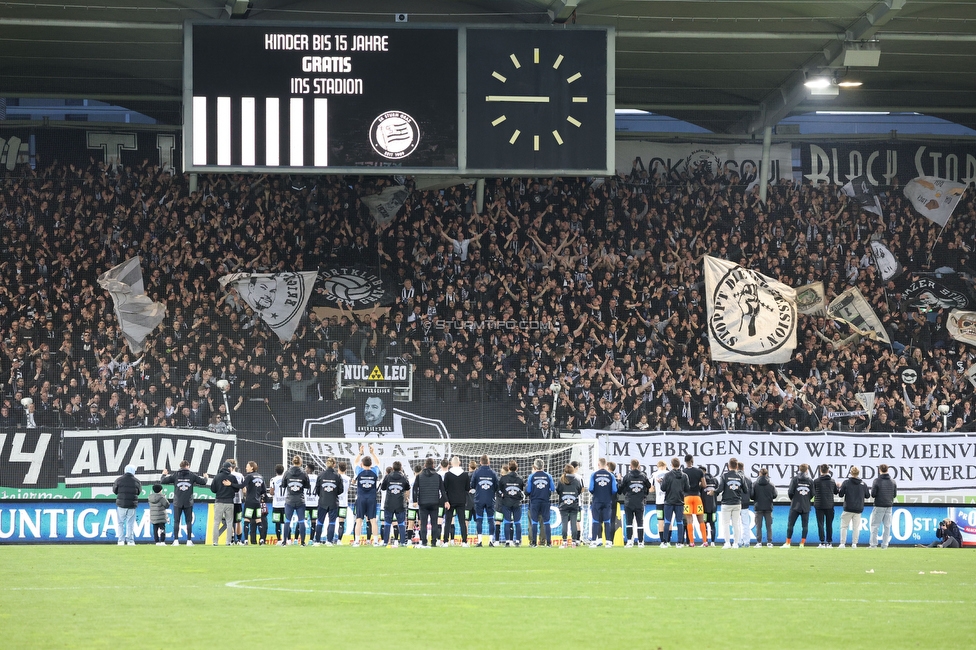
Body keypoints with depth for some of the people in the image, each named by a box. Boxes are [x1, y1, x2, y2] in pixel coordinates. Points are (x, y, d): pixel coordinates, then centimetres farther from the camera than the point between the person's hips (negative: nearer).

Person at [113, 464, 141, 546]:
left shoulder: (119, 480, -4)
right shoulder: (137, 481, -3)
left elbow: (114, 491, 5)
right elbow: (139, 492, 9)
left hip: (121, 505, 0)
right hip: (132, 505, 0)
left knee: (120, 523, 10)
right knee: (130, 523, 8)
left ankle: (121, 540, 4)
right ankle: (130, 540, 6)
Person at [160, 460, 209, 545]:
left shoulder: (175, 475, -1)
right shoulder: (192, 475, -1)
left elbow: (162, 481, 1)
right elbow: (203, 482, 3)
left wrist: (164, 475, 23)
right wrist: (206, 477, 27)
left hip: (177, 503, 0)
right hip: (188, 503, 0)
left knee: (176, 522, 4)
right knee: (189, 522, 6)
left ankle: (176, 540, -2)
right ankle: (189, 541, 3)